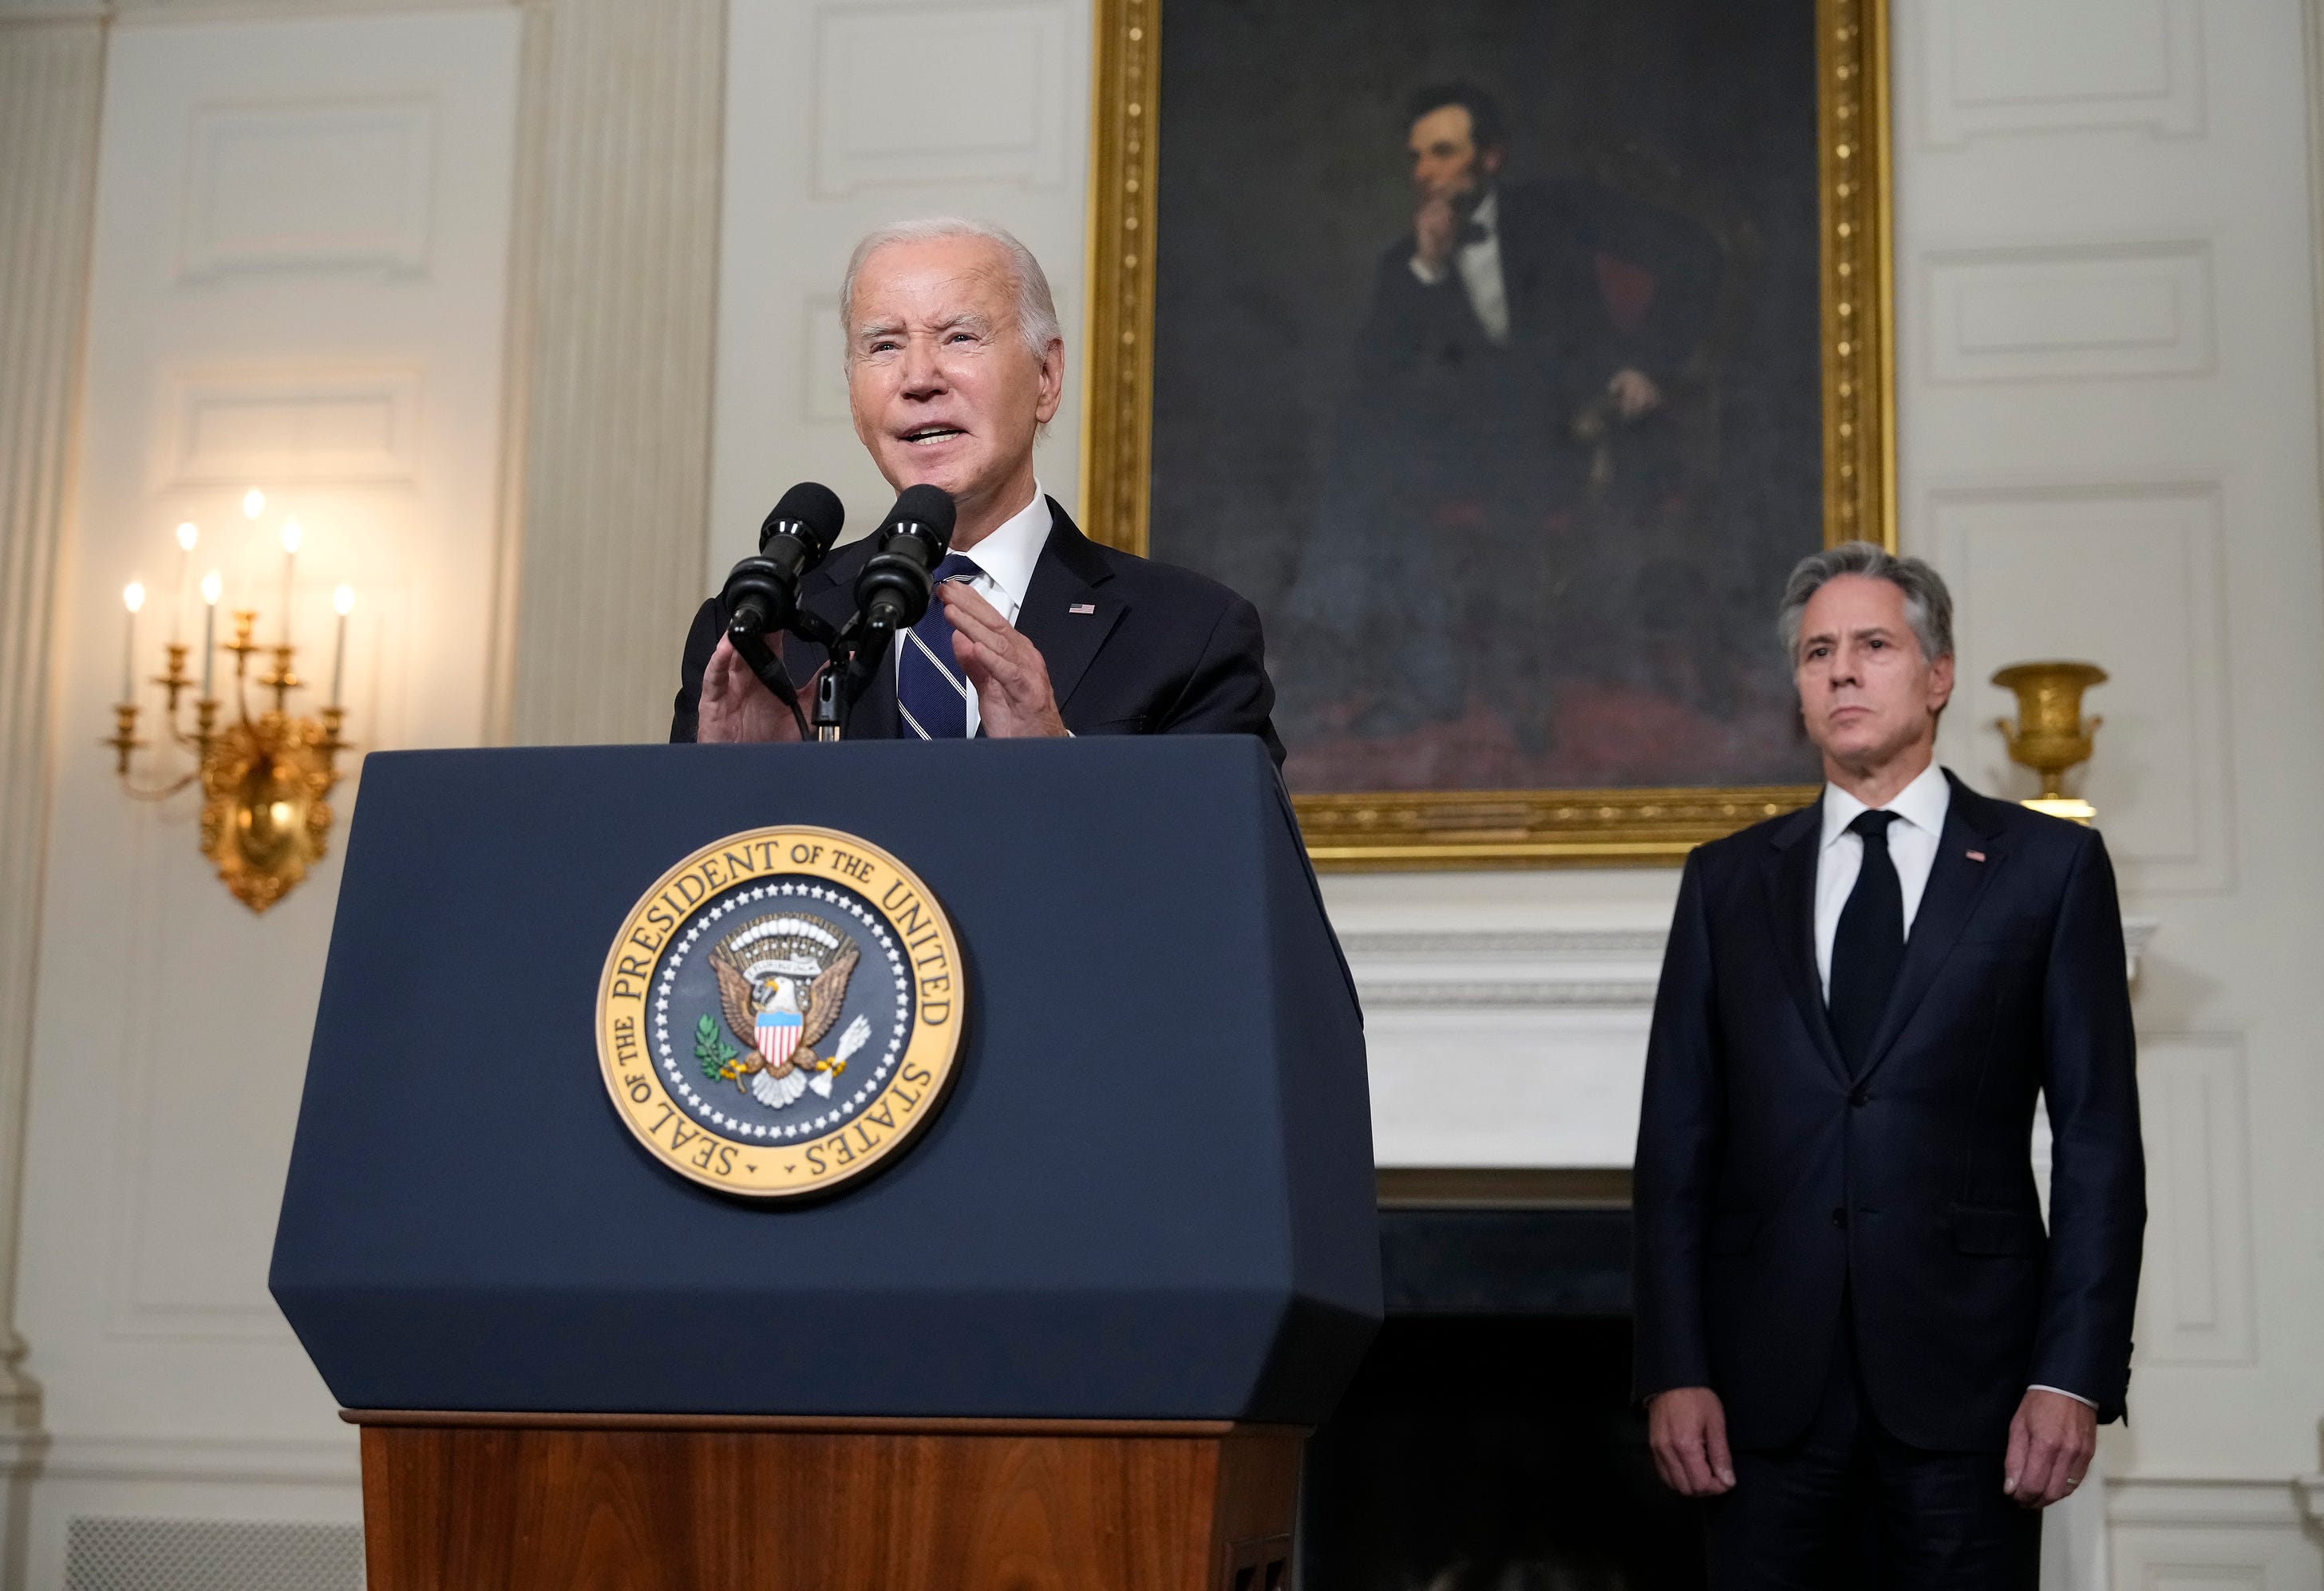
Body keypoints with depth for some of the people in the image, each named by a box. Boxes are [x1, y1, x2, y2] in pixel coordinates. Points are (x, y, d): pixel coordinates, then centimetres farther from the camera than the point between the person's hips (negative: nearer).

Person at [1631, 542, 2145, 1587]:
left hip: (1967, 1373, -2)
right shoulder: (1727, 880, 12)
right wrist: (1674, 1371, -1)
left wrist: (2075, 1376, -7)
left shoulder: (2049, 866, 6)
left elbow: (2098, 1139, 2)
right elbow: (1677, 1141, 8)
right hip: (1768, 1381, 2)